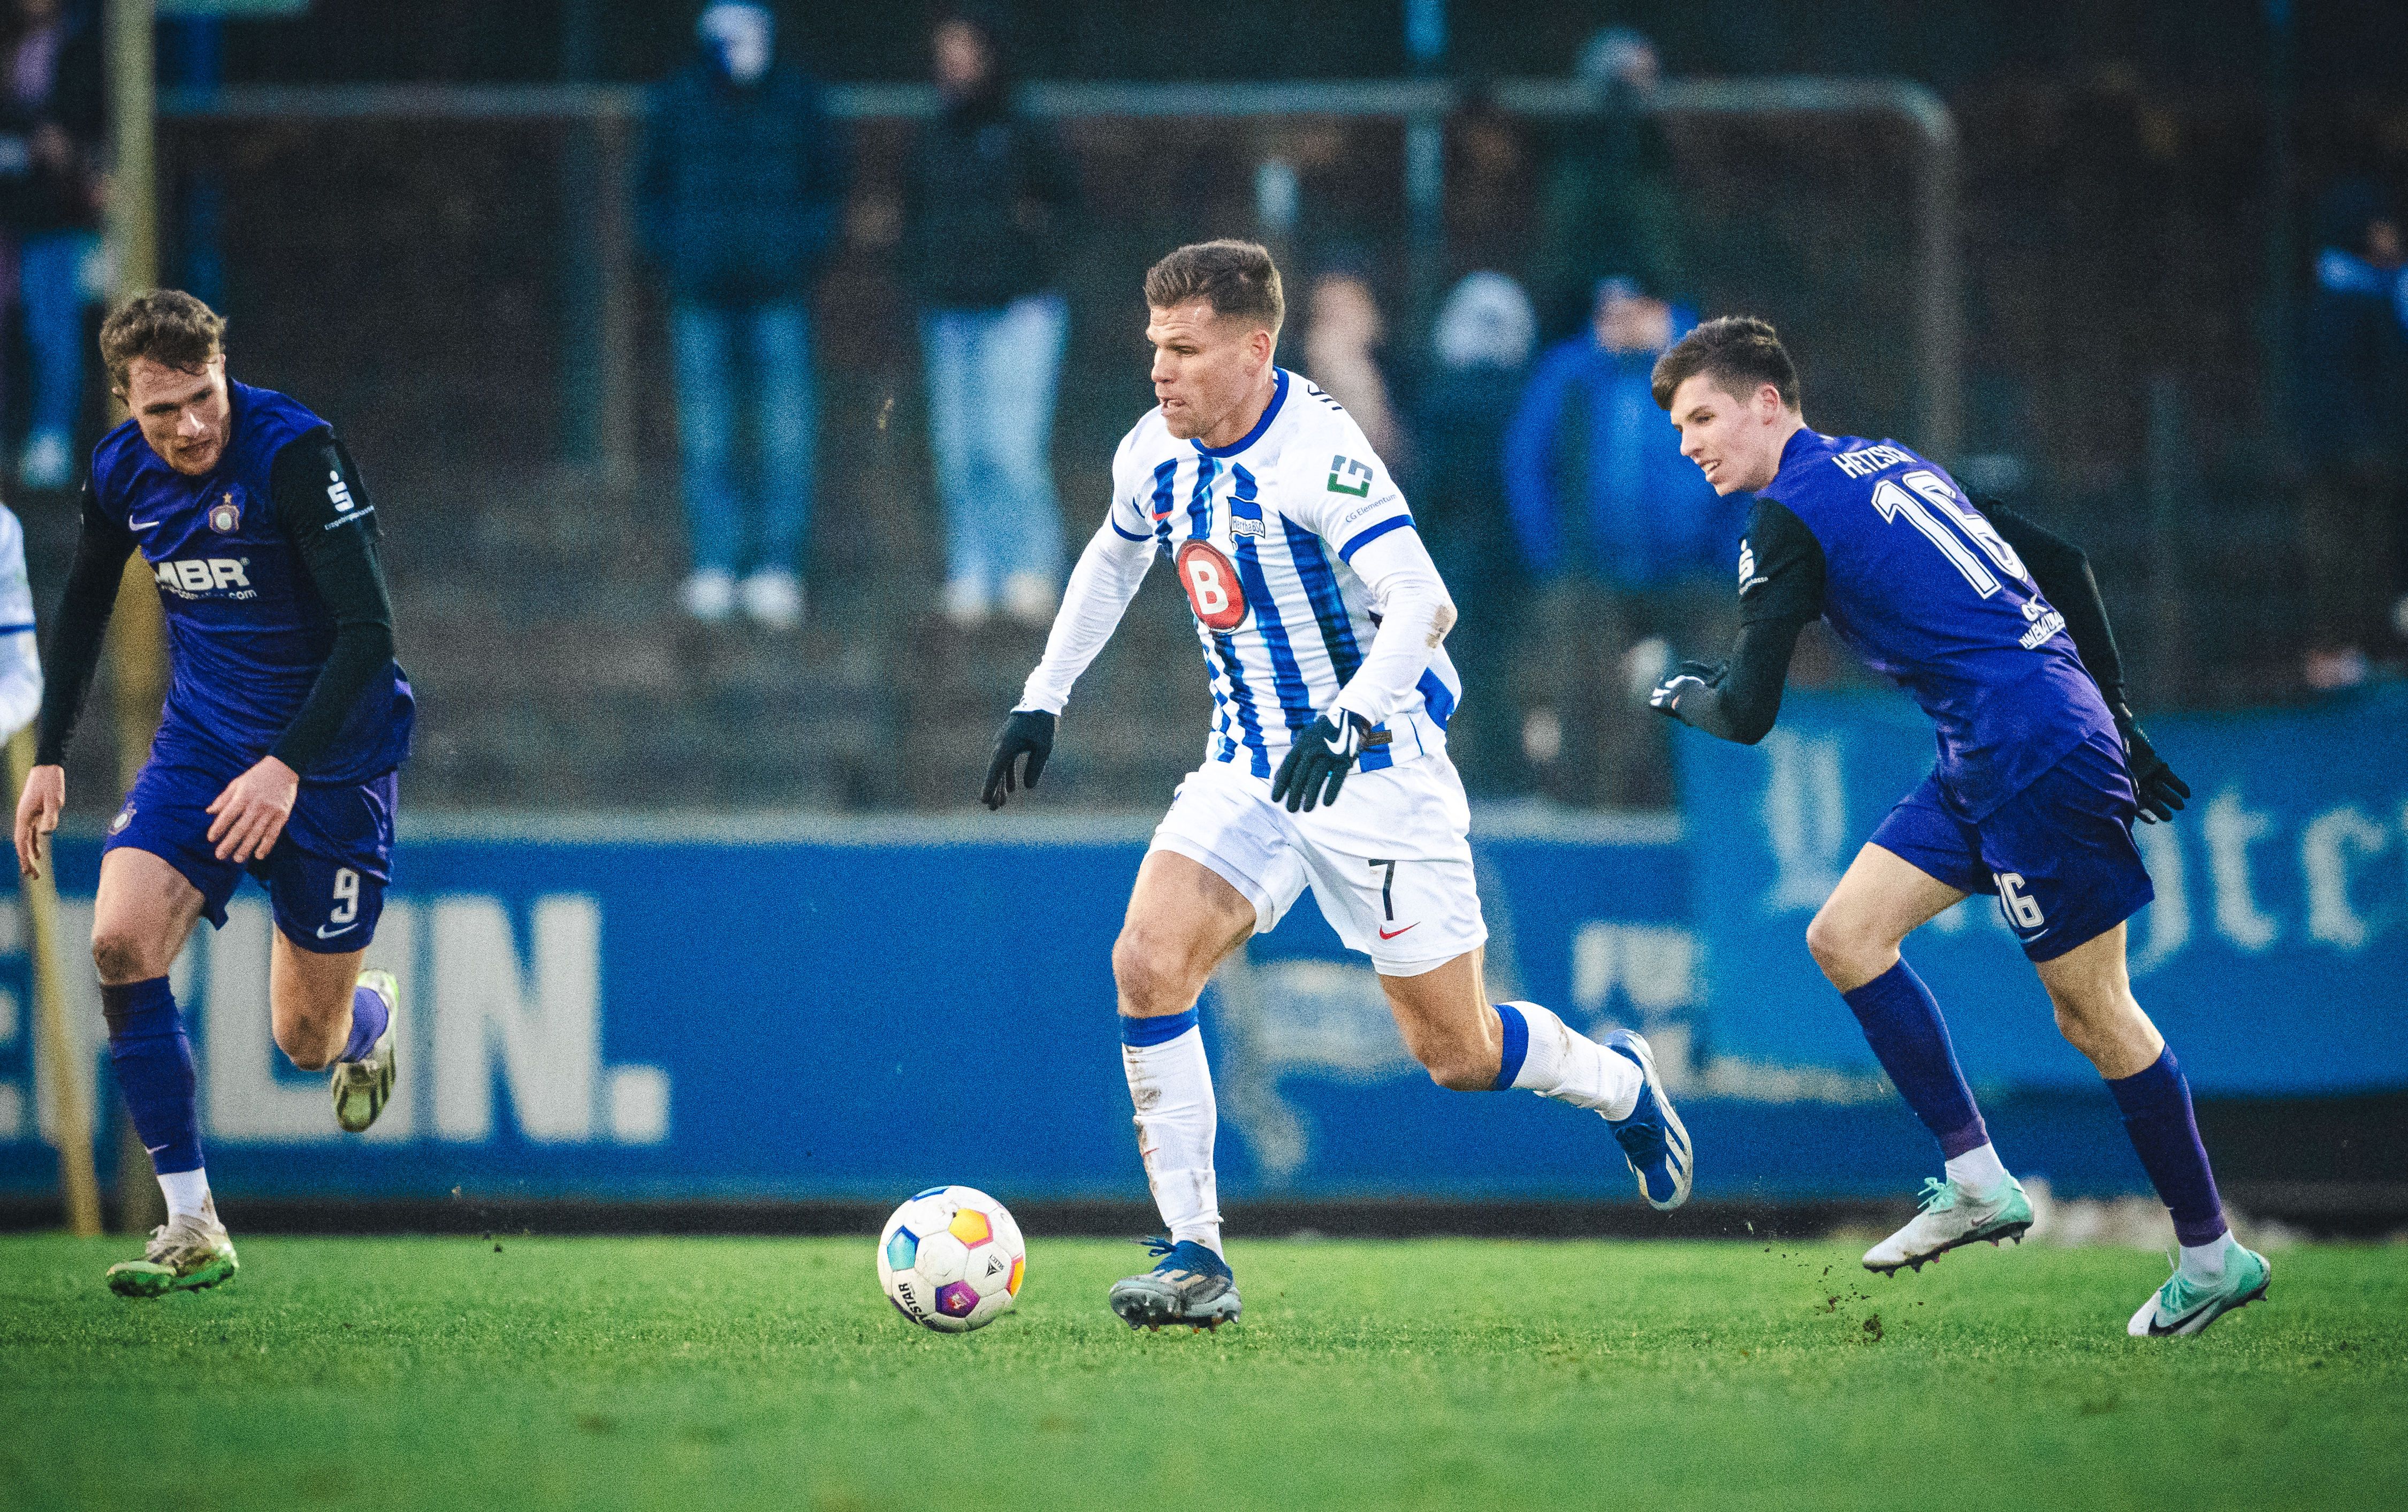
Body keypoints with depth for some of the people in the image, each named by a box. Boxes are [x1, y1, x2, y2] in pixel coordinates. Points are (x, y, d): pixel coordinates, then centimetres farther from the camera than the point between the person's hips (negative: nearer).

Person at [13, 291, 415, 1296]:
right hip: (202, 739, 4)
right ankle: (191, 1226, -16)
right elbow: (85, 602, 15)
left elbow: (369, 631, -27)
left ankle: (370, 1014, 44)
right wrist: (49, 755, 11)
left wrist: (288, 766, -35)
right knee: (122, 940, -21)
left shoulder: (295, 455, -23)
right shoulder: (121, 473, -5)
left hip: (330, 755, -4)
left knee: (306, 1040, 2)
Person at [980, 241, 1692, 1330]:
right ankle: (1195, 1258, -15)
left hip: (1376, 775, -6)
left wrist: (1348, 721, -45)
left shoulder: (1317, 453, -22)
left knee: (1456, 1053, 2)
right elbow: (1112, 560, 22)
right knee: (1147, 963, -18)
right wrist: (1043, 699, 17)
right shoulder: (1154, 455, 0)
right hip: (1248, 769, 6)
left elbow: (1423, 605, -31)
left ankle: (1618, 1084, 36)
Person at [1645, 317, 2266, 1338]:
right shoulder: (1885, 465, 18)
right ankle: (1976, 1181, 7)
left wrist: (1686, 698, 13)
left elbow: (1748, 714, -10)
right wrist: (2114, 717, 22)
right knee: (1844, 936, 7)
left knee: (2093, 1014, -1)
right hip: (1986, 764, 9)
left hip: (2036, 756, -9)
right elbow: (2060, 562, 21)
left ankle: (2213, 1257, 8)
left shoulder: (1790, 518, -8)